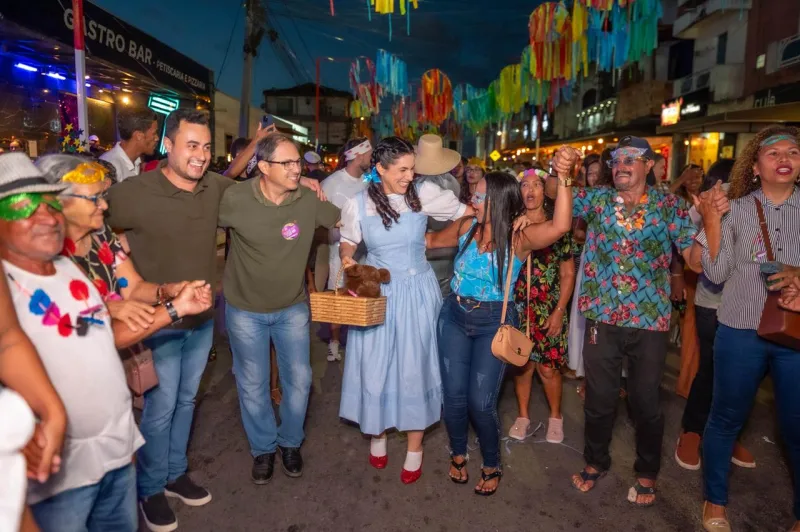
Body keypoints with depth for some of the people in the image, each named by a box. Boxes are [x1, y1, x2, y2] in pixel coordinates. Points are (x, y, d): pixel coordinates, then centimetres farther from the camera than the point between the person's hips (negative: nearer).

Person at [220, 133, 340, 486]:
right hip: (245, 309, -1)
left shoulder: (309, 201, -15)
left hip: (292, 308, 1)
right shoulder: (235, 198, -20)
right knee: (253, 385, 13)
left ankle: (291, 442, 38)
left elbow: (346, 221, 1)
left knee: (299, 381, 11)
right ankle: (263, 448, 38)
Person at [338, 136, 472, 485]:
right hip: (376, 293, 1)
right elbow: (347, 241, 7)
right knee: (375, 364, 10)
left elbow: (465, 211, -2)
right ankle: (377, 432, 38)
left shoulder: (424, 194, -9)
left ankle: (414, 446, 28)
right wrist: (347, 258, -13)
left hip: (417, 293, 0)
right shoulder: (359, 204, -7)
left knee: (415, 365, 8)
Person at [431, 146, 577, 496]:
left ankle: (492, 466, 27)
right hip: (454, 316, 4)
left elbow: (559, 227, -32)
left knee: (481, 402, -1)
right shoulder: (466, 227, -1)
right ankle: (458, 454, 36)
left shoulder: (519, 237, -13)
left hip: (493, 322, -3)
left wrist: (564, 178, -43)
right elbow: (432, 240, 17)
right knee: (454, 395, 8)